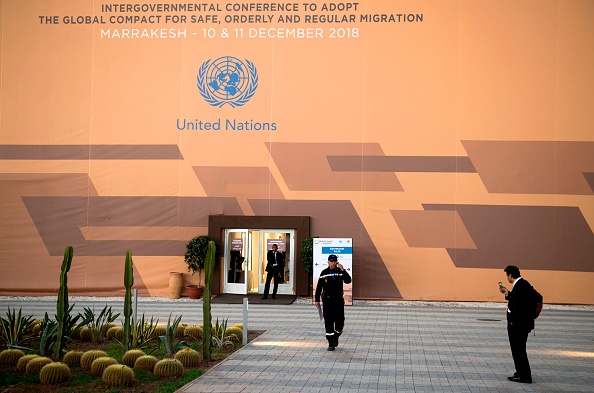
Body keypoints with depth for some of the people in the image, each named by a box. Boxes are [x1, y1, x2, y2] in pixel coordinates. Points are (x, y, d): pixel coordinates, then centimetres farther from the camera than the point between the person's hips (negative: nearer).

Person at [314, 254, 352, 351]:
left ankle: (335, 338, 32)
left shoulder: (340, 271, 1)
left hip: (339, 299, 1)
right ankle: (331, 343, 3)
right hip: (327, 300, -1)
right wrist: (317, 300, 1)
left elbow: (348, 281, -15)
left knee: (340, 321, 5)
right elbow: (319, 286, 3)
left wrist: (343, 270, -24)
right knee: (328, 322, -3)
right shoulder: (324, 273, 0)